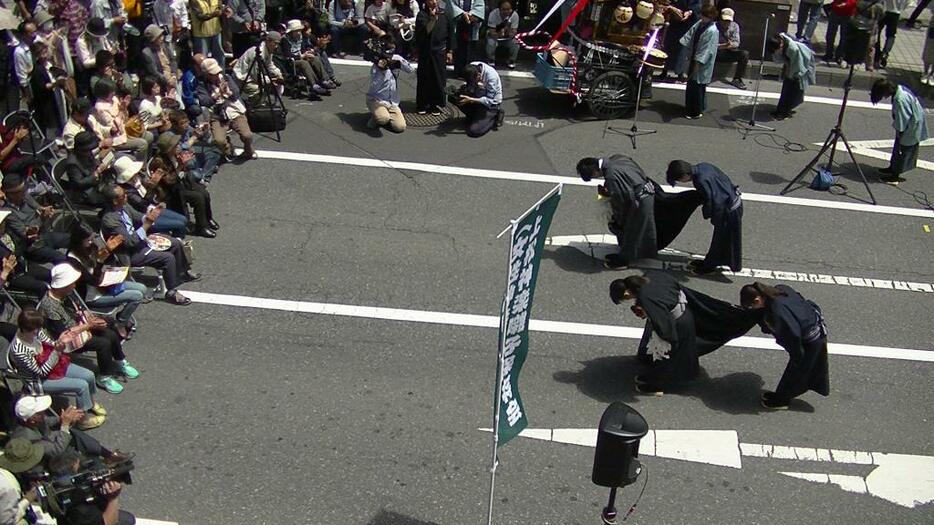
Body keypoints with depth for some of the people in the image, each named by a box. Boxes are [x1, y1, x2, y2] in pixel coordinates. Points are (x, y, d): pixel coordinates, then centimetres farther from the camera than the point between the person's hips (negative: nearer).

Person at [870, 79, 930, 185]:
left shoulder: (899, 100, -33)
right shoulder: (899, 88, -4)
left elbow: (903, 119, -25)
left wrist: (900, 132, -13)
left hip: (911, 128, -9)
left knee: (902, 151, 3)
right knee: (898, 147, 22)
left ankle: (894, 177, 13)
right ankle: (893, 168, 39)